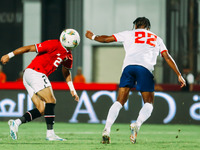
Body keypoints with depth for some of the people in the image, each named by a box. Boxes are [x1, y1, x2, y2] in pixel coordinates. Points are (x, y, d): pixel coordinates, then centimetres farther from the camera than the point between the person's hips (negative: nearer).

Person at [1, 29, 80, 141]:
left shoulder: (68, 55, 14)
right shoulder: (54, 45, -13)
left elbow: (66, 72, 31)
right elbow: (30, 48, -11)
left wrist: (72, 90, 28)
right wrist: (9, 55, -10)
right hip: (35, 72, -9)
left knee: (41, 110, 1)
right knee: (51, 101, -13)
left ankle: (16, 123, -5)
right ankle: (50, 133, -14)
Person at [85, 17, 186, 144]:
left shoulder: (129, 34, 26)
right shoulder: (157, 38, 28)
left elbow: (106, 39, 31)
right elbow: (167, 57, 21)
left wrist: (93, 37, 50)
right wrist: (179, 75, 23)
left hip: (128, 66, 1)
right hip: (146, 69, -1)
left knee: (120, 101, 5)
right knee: (148, 103, 9)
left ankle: (107, 130, -12)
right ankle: (138, 124, -20)